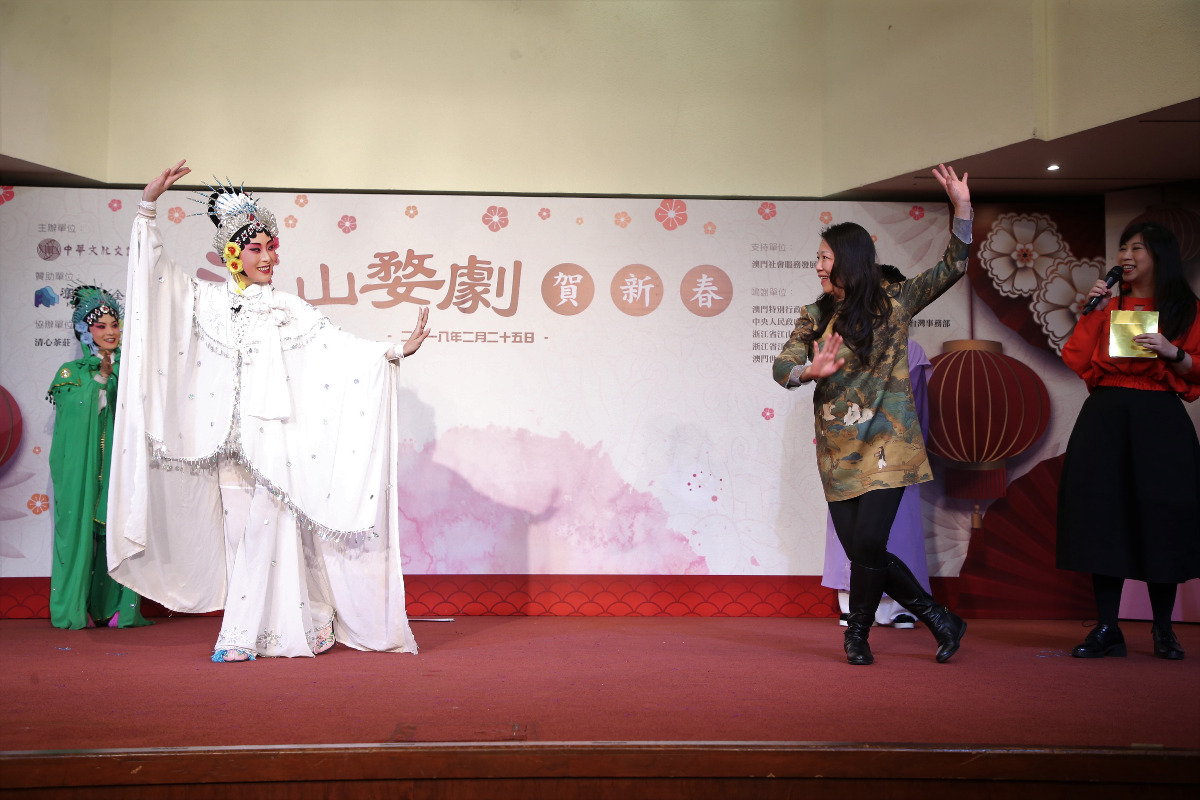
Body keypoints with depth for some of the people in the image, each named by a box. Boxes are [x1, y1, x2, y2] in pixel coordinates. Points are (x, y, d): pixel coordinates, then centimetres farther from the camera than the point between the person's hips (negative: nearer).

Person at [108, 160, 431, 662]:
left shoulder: (289, 309, 8)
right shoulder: (207, 300, 11)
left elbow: (341, 348, 3)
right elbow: (155, 267, 11)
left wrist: (397, 350, -6)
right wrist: (148, 205, 4)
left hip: (272, 433, -2)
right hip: (228, 433, 2)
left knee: (264, 529, -5)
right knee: (238, 530, 2)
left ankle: (242, 635, 5)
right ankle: (295, 627, 11)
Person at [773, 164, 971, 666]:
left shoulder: (892, 303, 1)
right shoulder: (814, 317, 10)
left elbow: (952, 268, -1)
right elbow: (781, 366, 0)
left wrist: (961, 208, -14)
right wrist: (811, 369, -23)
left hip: (885, 444, -4)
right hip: (837, 451, 4)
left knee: (868, 544, -12)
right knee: (862, 553, 3)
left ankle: (857, 633, 14)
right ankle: (941, 621, 20)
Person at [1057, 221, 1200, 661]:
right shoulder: (1107, 304, 13)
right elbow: (1077, 361, 3)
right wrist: (1092, 312, -3)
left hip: (1159, 422, -2)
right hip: (1105, 418, 2)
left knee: (1160, 520, -1)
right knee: (1106, 518, -1)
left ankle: (1163, 630, 13)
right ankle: (1106, 630, 4)